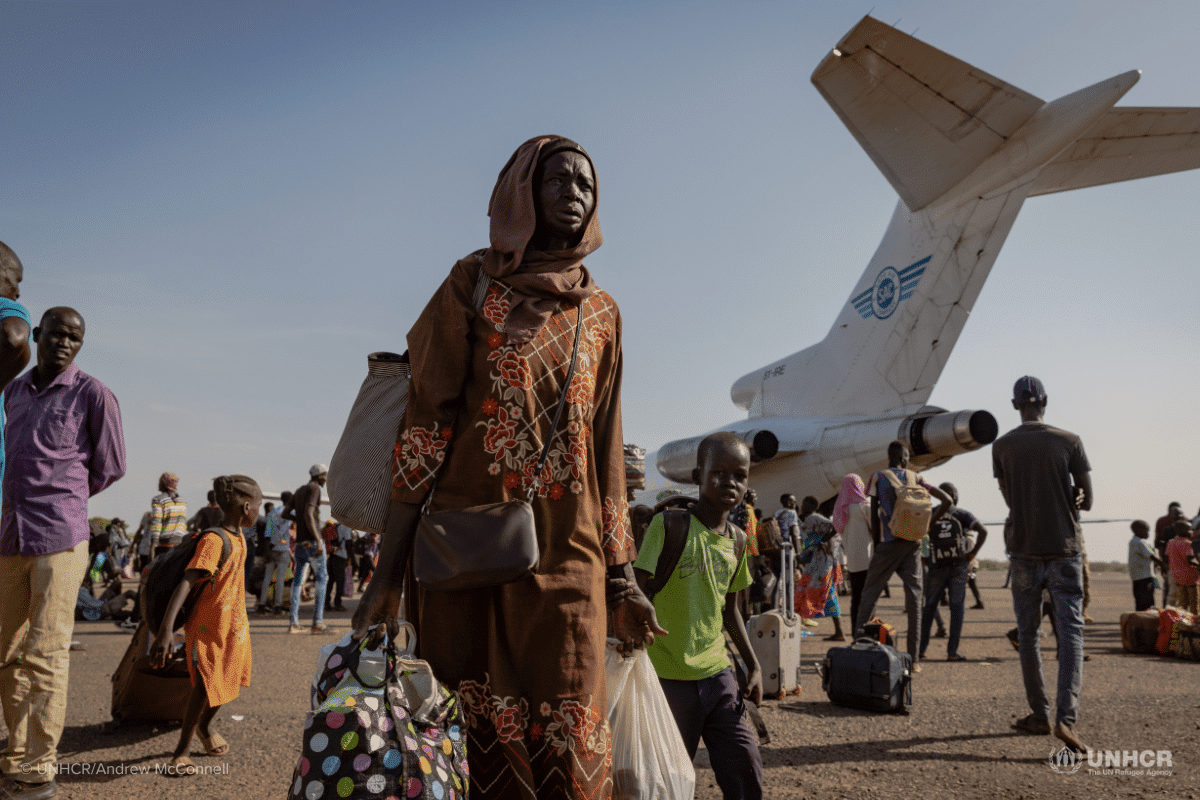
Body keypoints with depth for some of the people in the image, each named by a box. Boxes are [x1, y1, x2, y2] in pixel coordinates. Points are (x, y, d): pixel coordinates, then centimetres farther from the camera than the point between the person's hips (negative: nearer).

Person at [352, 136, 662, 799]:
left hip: (567, 559, 2)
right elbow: (425, 421, -2)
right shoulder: (472, 284, 5)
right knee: (471, 734, 2)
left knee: (567, 744, 0)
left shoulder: (601, 313, 14)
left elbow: (607, 448, 13)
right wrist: (388, 570, -8)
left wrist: (623, 580, 10)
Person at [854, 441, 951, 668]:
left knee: (870, 593, 5)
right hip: (913, 543, 3)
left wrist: (877, 546, 3)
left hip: (890, 543, -2)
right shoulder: (915, 479, 9)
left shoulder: (878, 478, 1)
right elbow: (946, 500, 6)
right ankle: (913, 659, 6)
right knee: (914, 597, 5)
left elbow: (874, 516, -3)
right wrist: (927, 525, 11)